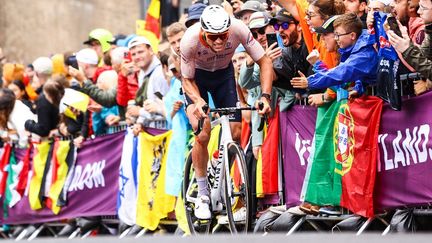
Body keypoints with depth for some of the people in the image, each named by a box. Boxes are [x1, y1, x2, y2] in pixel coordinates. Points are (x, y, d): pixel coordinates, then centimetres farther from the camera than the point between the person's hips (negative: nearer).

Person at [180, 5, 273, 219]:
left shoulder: (239, 30, -33)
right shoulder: (190, 40, -36)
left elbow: (264, 61, -21)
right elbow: (187, 80, -21)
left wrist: (265, 96, -33)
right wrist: (198, 101, -41)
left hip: (224, 74, 2)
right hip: (197, 76, -2)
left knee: (235, 133, -9)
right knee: (203, 134, -18)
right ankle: (202, 195, -5)